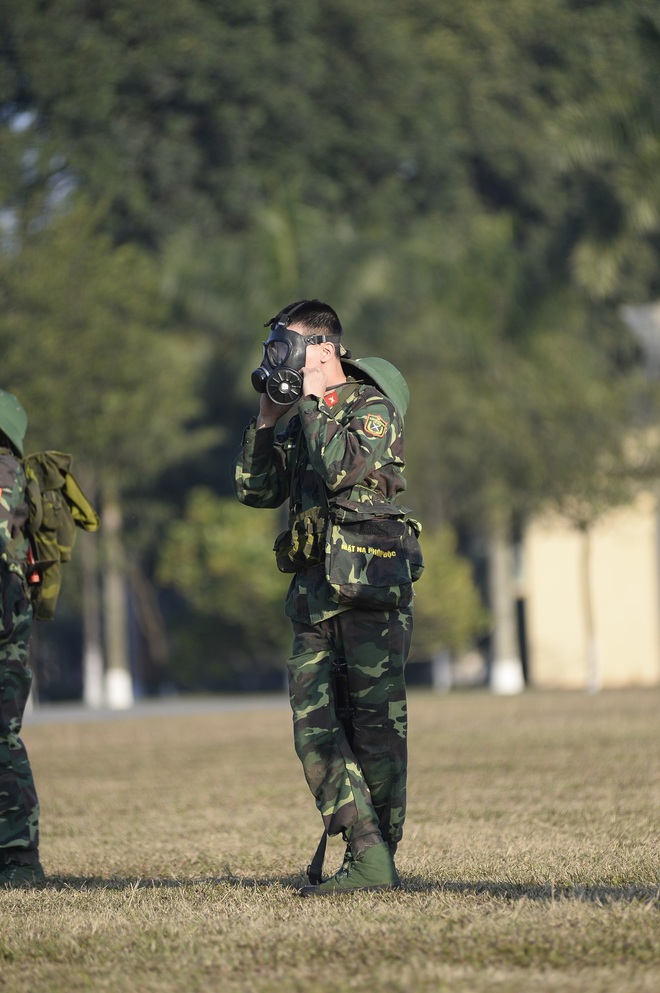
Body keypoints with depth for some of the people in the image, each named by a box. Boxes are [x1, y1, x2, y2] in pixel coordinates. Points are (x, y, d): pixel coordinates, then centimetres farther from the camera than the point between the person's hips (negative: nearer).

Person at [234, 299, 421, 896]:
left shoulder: (372, 408, -4)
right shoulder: (300, 419, 18)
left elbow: (343, 468, -22)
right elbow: (256, 491, 16)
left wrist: (313, 401, -10)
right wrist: (266, 419, 8)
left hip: (369, 585, -7)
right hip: (314, 593, 7)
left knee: (376, 725, -2)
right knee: (314, 728, -3)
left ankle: (378, 860, 2)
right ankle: (369, 858, -7)